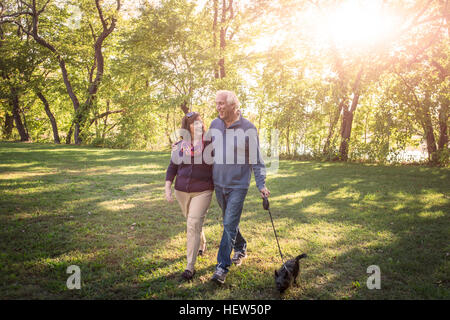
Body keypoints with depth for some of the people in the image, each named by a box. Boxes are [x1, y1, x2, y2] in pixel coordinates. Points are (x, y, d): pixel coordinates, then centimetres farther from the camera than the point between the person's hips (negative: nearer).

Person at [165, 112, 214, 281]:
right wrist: (167, 186, -2)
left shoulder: (210, 143, -5)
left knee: (193, 224, -12)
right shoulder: (179, 146, 3)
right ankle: (202, 245, 49)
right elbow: (172, 168, 9)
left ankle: (190, 266, -5)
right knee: (192, 222, 19)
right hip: (182, 191, 4)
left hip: (203, 191, -4)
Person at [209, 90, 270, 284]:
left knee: (230, 224, -7)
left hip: (238, 185, -5)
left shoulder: (248, 129, -11)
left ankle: (222, 267, -1)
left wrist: (261, 184, -8)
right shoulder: (215, 125, 2)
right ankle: (240, 248, 41)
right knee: (228, 222, 18)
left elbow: (255, 159, -5)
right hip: (219, 183, 5)